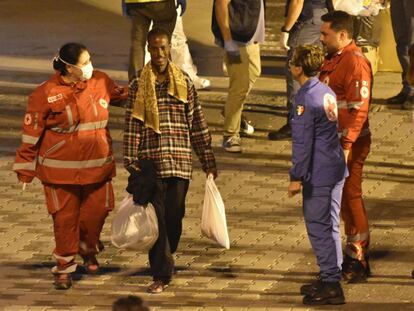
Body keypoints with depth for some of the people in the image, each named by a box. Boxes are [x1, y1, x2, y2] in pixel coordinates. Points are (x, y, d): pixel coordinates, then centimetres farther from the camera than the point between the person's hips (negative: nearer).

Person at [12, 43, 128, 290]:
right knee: (65, 218, 2)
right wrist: (25, 169, -4)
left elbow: (121, 95, 22)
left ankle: (89, 250, 38)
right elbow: (31, 133, -6)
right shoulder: (46, 94, -12)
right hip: (61, 169, -4)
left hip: (97, 165, 4)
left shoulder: (100, 82, 0)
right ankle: (64, 267, 17)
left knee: (97, 211, 8)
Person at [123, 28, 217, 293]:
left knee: (175, 215, 4)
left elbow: (198, 124, 9)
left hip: (180, 162, 1)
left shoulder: (185, 82, 6)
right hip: (151, 162, -1)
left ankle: (165, 258, 29)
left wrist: (208, 161, 9)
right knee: (156, 217, -4)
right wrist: (132, 164, -5)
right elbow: (132, 125, 1)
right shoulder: (139, 85, 3)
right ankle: (162, 274, -2)